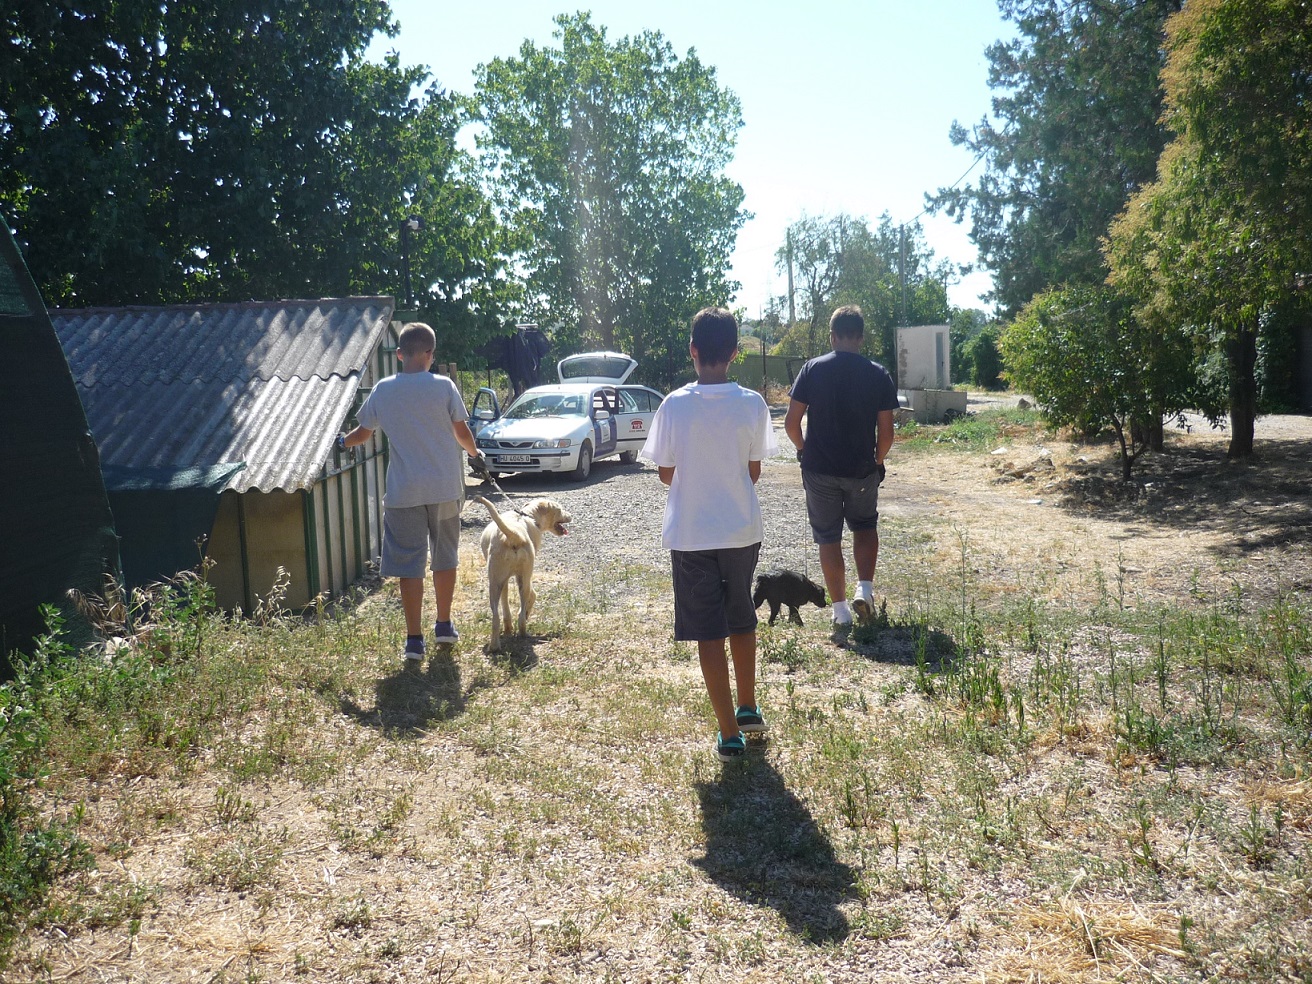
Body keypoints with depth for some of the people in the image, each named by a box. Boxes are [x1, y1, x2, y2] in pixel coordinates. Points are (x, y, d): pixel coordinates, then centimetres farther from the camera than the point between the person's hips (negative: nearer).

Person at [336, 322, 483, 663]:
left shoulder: (383, 390, 0)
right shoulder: (444, 387, -5)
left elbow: (362, 433, 11)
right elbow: (462, 432, 0)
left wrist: (342, 442, 33)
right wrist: (474, 452, 22)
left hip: (403, 491, 0)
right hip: (445, 487, 0)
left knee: (409, 564, 2)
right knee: (445, 557, 15)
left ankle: (414, 639, 1)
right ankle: (444, 626, 25)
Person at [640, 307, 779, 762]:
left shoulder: (674, 406, -11)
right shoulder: (752, 404, -8)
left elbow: (666, 474, -2)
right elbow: (753, 471, 0)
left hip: (691, 535, -2)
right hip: (742, 531, 2)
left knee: (709, 633, 5)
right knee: (742, 621, 22)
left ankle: (730, 733, 8)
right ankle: (748, 709, 36)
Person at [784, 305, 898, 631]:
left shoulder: (813, 369, -6)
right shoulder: (879, 375, -4)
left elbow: (791, 423, -7)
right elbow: (885, 433, -4)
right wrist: (877, 461, 14)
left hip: (820, 469, -1)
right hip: (862, 470, 1)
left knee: (828, 538, 10)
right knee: (865, 526, 24)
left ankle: (841, 611, 12)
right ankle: (865, 589, 8)